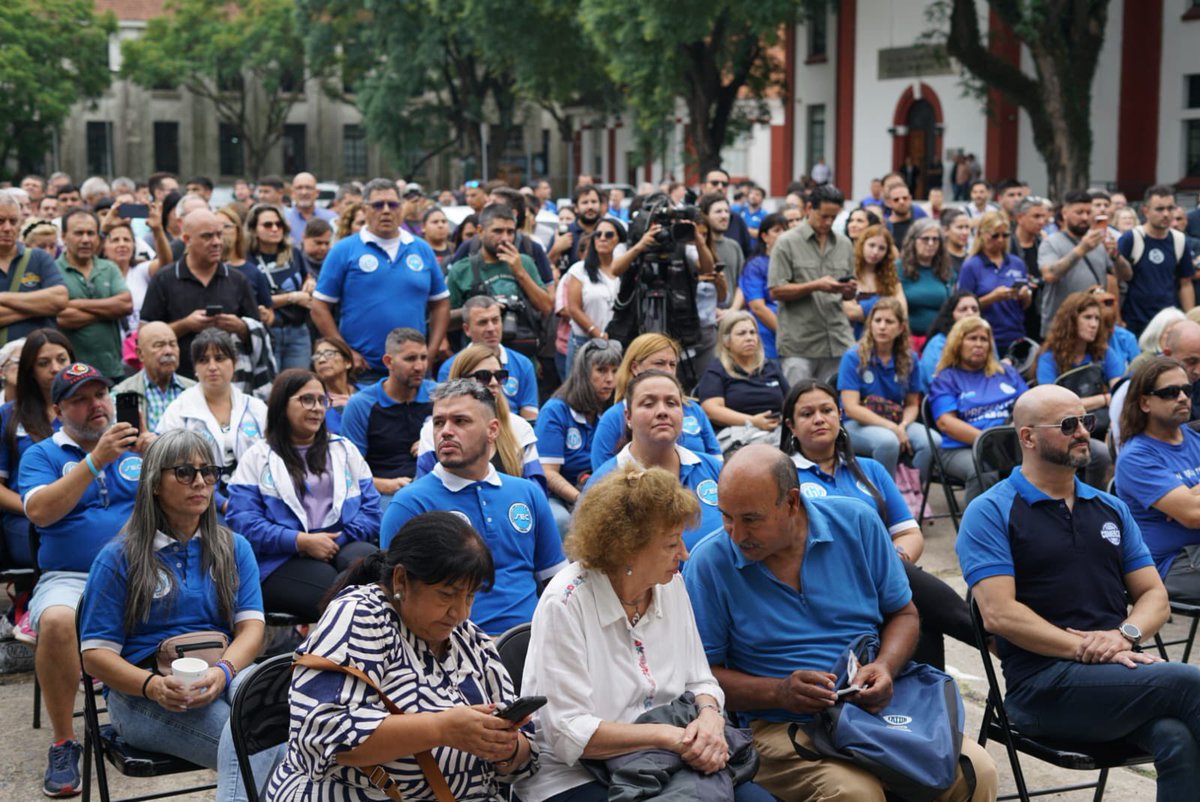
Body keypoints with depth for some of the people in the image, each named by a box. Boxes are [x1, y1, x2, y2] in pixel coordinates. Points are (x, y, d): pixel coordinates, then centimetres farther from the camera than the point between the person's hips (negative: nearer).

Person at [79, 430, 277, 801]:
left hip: (226, 675, 3)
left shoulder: (234, 548, 18)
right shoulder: (118, 558, 7)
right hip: (142, 690, -3)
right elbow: (95, 655, 3)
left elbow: (251, 625, 6)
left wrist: (223, 671, -18)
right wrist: (152, 685, -18)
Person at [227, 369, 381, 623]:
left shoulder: (345, 450, 25)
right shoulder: (257, 457, 15)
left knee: (365, 556, -35)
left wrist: (337, 541, -6)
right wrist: (302, 542, -11)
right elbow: (243, 521, 1)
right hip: (283, 561, -3)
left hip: (344, 547, 3)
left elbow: (371, 508, 14)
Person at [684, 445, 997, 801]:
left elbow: (903, 613, 11)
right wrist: (778, 692, -18)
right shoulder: (708, 563, -5)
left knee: (976, 771, -20)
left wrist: (884, 667, -10)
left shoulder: (857, 522, 1)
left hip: (878, 706, 3)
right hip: (783, 727, -3)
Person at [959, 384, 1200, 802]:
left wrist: (1125, 635, -6)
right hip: (1043, 684, -5)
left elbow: (1155, 597, 17)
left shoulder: (1111, 509, 21)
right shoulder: (990, 513, 2)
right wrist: (1085, 651, -15)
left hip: (1120, 672, 5)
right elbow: (999, 614, -9)